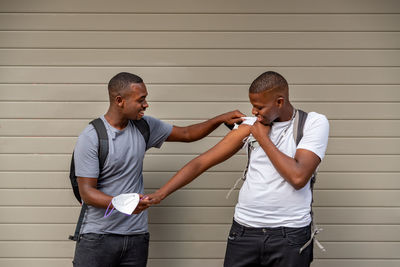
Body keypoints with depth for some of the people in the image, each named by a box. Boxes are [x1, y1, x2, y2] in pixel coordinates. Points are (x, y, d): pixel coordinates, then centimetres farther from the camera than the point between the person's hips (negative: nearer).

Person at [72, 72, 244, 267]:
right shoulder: (90, 138, -10)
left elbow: (186, 134, 18)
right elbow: (87, 192, -13)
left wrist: (221, 119, 6)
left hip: (137, 236, 5)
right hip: (98, 236, -4)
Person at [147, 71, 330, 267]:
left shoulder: (314, 123, -4)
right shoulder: (250, 127, 5)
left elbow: (298, 177, -17)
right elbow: (202, 162, 3)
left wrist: (263, 139, -9)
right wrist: (160, 193, -4)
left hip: (290, 236, -3)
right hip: (245, 230, 3)